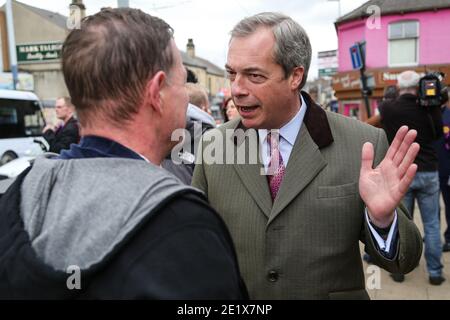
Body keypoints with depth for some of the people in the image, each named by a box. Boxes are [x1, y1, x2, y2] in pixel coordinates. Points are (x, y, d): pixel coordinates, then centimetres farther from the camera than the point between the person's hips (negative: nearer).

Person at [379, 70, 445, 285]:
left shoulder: (387, 109, -7)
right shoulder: (429, 109, -5)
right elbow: (438, 133, 9)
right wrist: (434, 105, 6)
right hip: (428, 172, 0)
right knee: (432, 224, 9)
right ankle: (435, 272, 15)